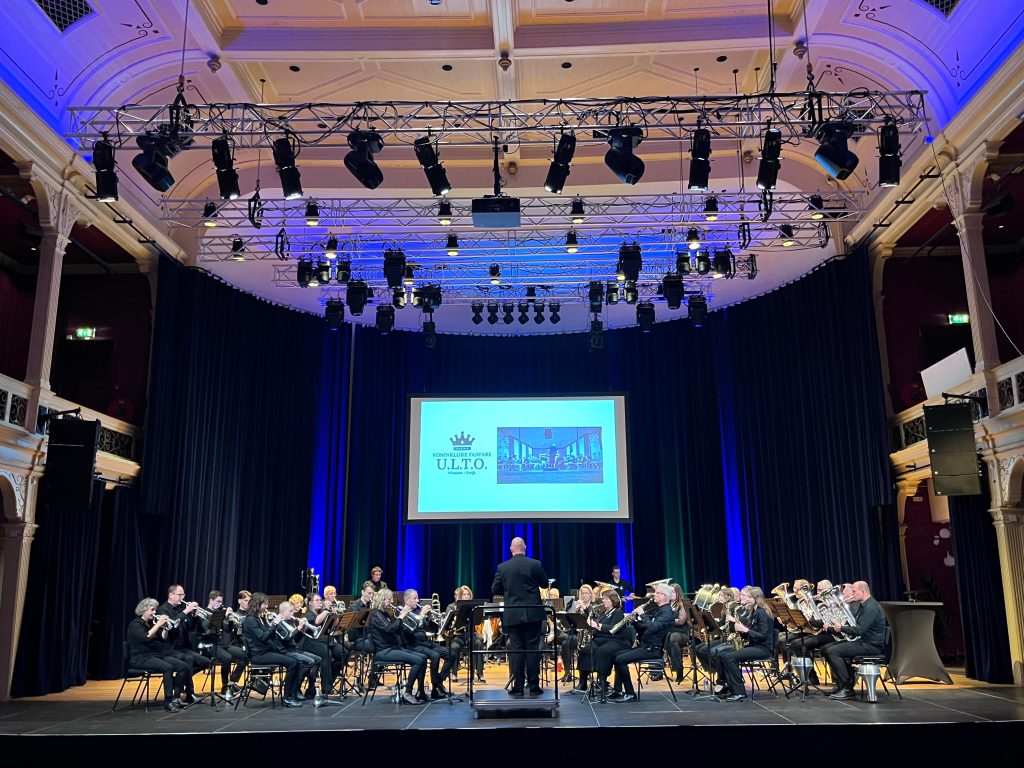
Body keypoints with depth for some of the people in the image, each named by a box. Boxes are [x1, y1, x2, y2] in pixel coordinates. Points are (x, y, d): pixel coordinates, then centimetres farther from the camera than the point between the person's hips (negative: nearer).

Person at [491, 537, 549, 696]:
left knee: (516, 650, 5)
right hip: (533, 614, 0)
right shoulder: (535, 564, -5)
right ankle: (534, 686, 6)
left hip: (512, 615, 1)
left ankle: (517, 687, 6)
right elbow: (544, 584, 7)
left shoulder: (502, 567, -2)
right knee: (533, 649, 4)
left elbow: (495, 590, 4)